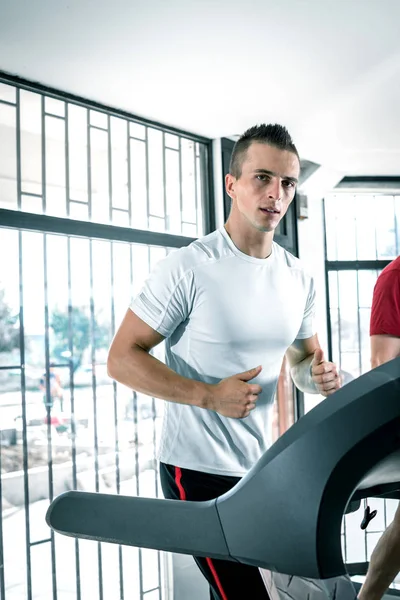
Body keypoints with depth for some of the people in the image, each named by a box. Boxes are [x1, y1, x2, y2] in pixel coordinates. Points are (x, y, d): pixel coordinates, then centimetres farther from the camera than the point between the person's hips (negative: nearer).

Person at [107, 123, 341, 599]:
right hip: (199, 470, -7)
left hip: (263, 467, 7)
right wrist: (209, 395, -25)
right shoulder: (188, 268, -15)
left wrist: (319, 375, -7)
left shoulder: (298, 278, 5)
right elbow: (122, 359, -14)